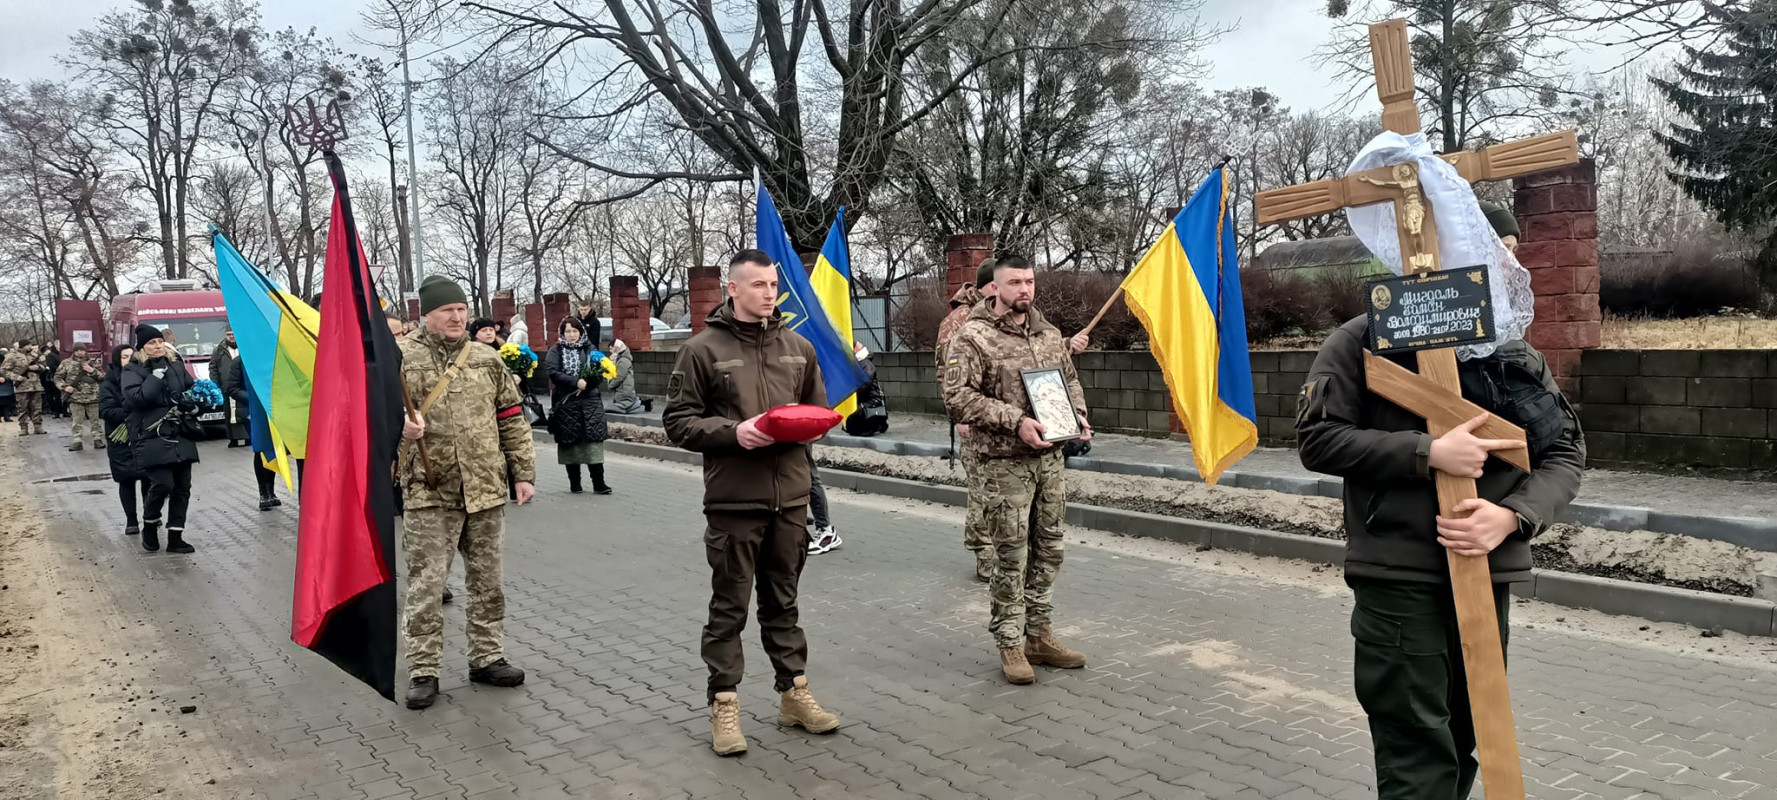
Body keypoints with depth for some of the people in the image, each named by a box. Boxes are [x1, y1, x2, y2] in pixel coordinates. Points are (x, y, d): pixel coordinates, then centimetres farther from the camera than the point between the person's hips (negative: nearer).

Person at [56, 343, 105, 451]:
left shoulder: (93, 363, 7)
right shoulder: (66, 363, 5)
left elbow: (103, 377, 4)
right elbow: (57, 378, 8)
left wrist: (93, 371, -12)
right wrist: (65, 386, -9)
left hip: (93, 397, 1)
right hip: (75, 398, -1)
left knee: (94, 420, 6)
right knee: (77, 421, 1)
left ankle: (97, 439, 12)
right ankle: (77, 441, 5)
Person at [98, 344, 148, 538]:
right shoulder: (109, 383, -1)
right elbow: (105, 411, -10)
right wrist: (128, 415, -22)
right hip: (122, 440, -1)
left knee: (147, 478, -3)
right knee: (127, 480, 3)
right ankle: (131, 521, 12)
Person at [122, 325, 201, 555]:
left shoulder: (176, 365, 13)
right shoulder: (133, 370, -2)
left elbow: (193, 390, 27)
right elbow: (135, 398, -18)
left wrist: (193, 404, 7)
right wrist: (157, 374, -17)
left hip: (181, 437, 6)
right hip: (153, 438, -5)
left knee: (182, 487, 4)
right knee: (163, 484, -17)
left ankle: (175, 538, 12)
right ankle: (149, 526, 10)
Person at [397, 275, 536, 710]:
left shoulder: (487, 360, 8)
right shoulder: (402, 357, -1)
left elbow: (512, 420, 12)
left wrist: (523, 472, 9)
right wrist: (398, 423, -24)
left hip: (485, 490, 4)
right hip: (428, 493, -3)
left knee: (487, 580, 12)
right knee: (426, 584, 0)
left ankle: (486, 657, 26)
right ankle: (423, 670, 11)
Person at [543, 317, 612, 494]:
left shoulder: (590, 349, 10)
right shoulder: (555, 351, 4)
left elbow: (601, 372, 1)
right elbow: (553, 373, -11)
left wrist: (586, 384, -15)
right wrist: (576, 382, -20)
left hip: (590, 401, 1)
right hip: (566, 402, -1)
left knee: (594, 440, -5)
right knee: (570, 442, 2)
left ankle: (599, 482, -2)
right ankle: (574, 483, 13)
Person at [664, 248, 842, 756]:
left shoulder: (798, 348, 10)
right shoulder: (703, 350, -3)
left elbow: (820, 410, 18)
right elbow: (678, 421, -4)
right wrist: (733, 431, -19)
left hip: (790, 496, 4)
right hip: (733, 500, -4)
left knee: (783, 602, 15)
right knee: (729, 606, 5)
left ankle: (793, 693, 26)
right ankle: (724, 705, 16)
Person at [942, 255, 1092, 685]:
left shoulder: (1049, 334, 12)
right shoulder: (973, 338, -10)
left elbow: (1070, 381, 24)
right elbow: (957, 397, -17)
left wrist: (1079, 418, 5)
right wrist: (1015, 421, -21)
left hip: (1049, 458, 6)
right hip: (1004, 463, -6)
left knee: (1048, 551, 13)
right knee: (1011, 557, 0)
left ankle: (1040, 634, 26)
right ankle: (1010, 644, 13)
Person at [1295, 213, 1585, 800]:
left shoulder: (1514, 353, 8)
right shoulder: (1364, 341, -4)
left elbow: (1567, 452, 6)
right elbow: (1317, 439, -9)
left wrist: (1513, 516, -14)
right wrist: (1429, 453, -19)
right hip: (1398, 577, -5)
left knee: (1462, 743, 17)